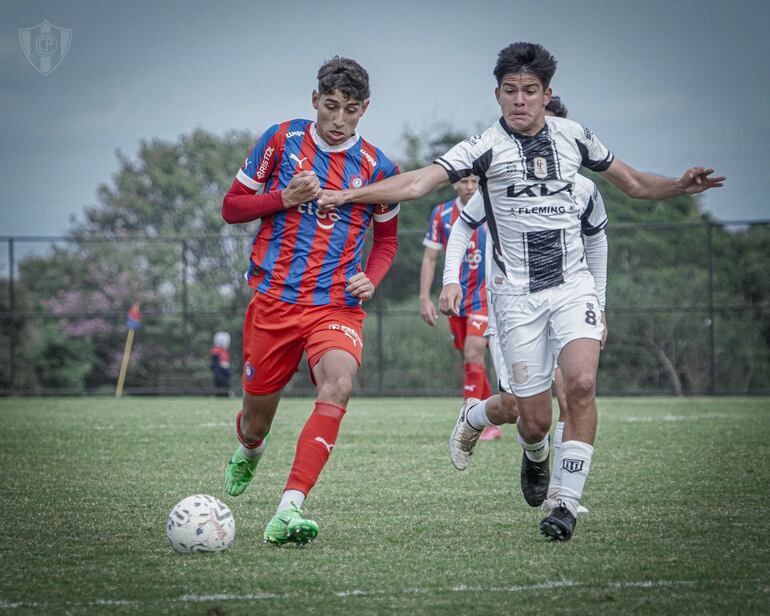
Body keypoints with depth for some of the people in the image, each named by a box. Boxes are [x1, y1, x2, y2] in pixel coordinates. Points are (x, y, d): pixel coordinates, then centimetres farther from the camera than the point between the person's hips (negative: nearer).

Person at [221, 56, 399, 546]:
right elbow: (231, 207, 7)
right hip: (274, 299, 1)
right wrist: (285, 198, -11)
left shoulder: (378, 167, 3)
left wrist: (370, 280, -2)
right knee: (258, 415, 10)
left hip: (337, 305, -1)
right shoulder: (281, 139, 2)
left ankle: (289, 510, -38)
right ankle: (249, 451, 51)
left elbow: (386, 239, 18)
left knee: (339, 382, -31)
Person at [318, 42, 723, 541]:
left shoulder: (572, 136, 6)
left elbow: (633, 182, 19)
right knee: (535, 420, -3)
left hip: (573, 284, 2)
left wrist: (680, 186, 1)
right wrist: (347, 195, -27)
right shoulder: (486, 147, -7)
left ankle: (568, 504, -13)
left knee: (581, 383, -22)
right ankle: (535, 456, 36)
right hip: (517, 294, -2)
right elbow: (419, 182, -16)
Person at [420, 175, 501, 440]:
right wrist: (425, 297, -1)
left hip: (485, 296, -4)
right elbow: (430, 257, 6)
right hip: (456, 298, 4)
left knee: (473, 356, -17)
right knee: (471, 361, 7)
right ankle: (491, 425, 18)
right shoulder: (442, 214, 2)